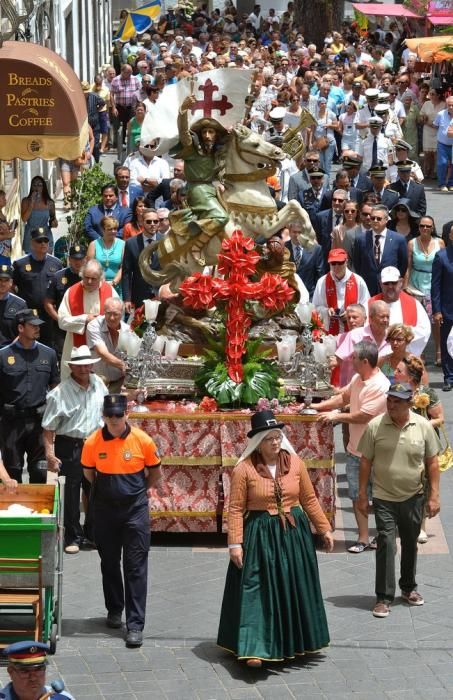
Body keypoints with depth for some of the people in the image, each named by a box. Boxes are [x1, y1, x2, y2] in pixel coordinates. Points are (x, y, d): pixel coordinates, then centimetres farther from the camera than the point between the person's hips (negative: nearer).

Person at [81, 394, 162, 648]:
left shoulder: (142, 440, -9)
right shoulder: (93, 443, -7)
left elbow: (155, 471, 7)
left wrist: (146, 489, 9)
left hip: (135, 510, -2)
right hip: (105, 510, 2)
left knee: (136, 567, -4)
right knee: (109, 563, 15)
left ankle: (135, 625, -4)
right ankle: (114, 610, 34)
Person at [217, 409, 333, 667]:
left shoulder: (295, 462, 0)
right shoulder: (244, 469, -11)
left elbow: (310, 499, 8)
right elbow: (236, 509, -10)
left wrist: (325, 529, 9)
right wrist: (235, 543, -15)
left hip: (294, 533, 4)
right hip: (260, 536, -4)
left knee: (294, 588, 13)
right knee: (257, 590, -6)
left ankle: (294, 641, 29)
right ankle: (254, 648, -7)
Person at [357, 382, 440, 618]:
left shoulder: (424, 426, -6)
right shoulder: (375, 426, -9)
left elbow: (432, 463, 1)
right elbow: (366, 461, -2)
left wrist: (433, 495, -2)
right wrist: (362, 495, -2)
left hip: (414, 497, 2)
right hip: (384, 498, -2)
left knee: (410, 544, 16)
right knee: (386, 544, -8)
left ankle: (408, 588, 35)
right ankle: (384, 598, -2)